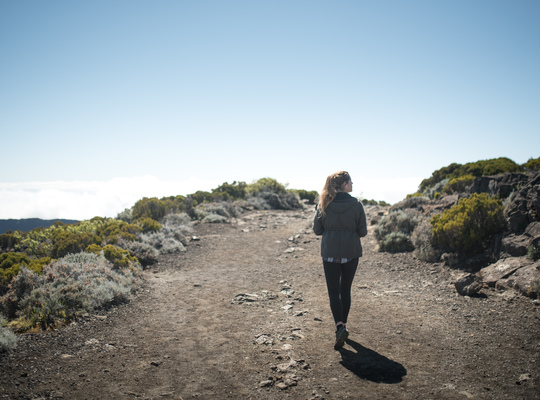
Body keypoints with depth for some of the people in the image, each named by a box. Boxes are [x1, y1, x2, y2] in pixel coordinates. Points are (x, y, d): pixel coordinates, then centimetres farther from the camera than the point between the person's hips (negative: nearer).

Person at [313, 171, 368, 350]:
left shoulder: (324, 205, -7)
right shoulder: (356, 205, -9)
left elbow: (317, 230, -1)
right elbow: (363, 232, -4)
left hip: (330, 254, 0)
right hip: (351, 253, 1)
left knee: (334, 292, 4)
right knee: (345, 290, 16)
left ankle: (340, 327, -13)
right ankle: (343, 325, 27)